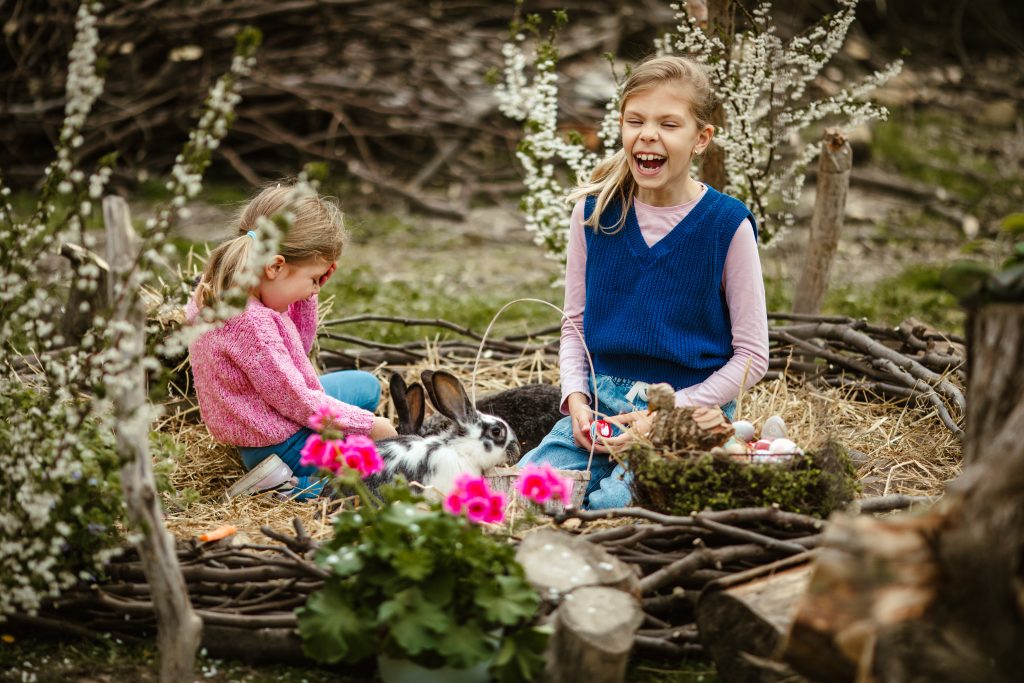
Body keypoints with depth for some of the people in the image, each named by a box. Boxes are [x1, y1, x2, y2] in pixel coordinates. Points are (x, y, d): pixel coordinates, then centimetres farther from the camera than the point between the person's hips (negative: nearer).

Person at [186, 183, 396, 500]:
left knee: (366, 385, 28)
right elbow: (296, 401, -25)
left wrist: (307, 290, -3)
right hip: (281, 445, -10)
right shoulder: (248, 321, -32)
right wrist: (368, 424, -14)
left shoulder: (224, 289, -2)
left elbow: (300, 347, 11)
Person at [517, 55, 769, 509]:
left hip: (690, 407, -4)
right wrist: (576, 399, -7)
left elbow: (751, 356, -4)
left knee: (612, 503, -28)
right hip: (602, 398, 4)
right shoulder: (594, 212, 3)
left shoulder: (727, 224, -8)